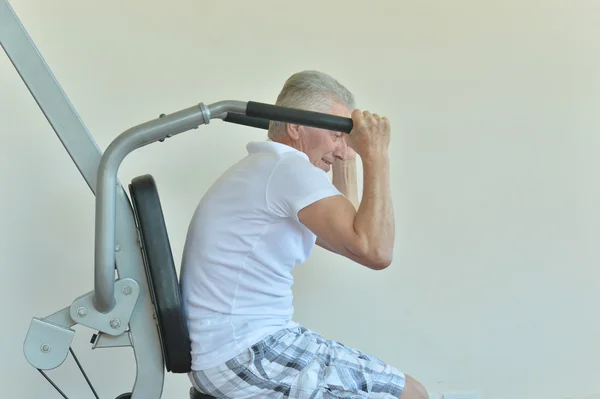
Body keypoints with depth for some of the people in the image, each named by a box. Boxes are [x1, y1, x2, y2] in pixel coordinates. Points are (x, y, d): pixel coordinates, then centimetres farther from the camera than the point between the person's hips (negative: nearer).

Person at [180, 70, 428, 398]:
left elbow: (351, 235, 25)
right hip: (248, 356, -11)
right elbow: (374, 252, -23)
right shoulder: (288, 165, -15)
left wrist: (348, 157, 21)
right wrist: (375, 153, -15)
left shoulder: (267, 169, 18)